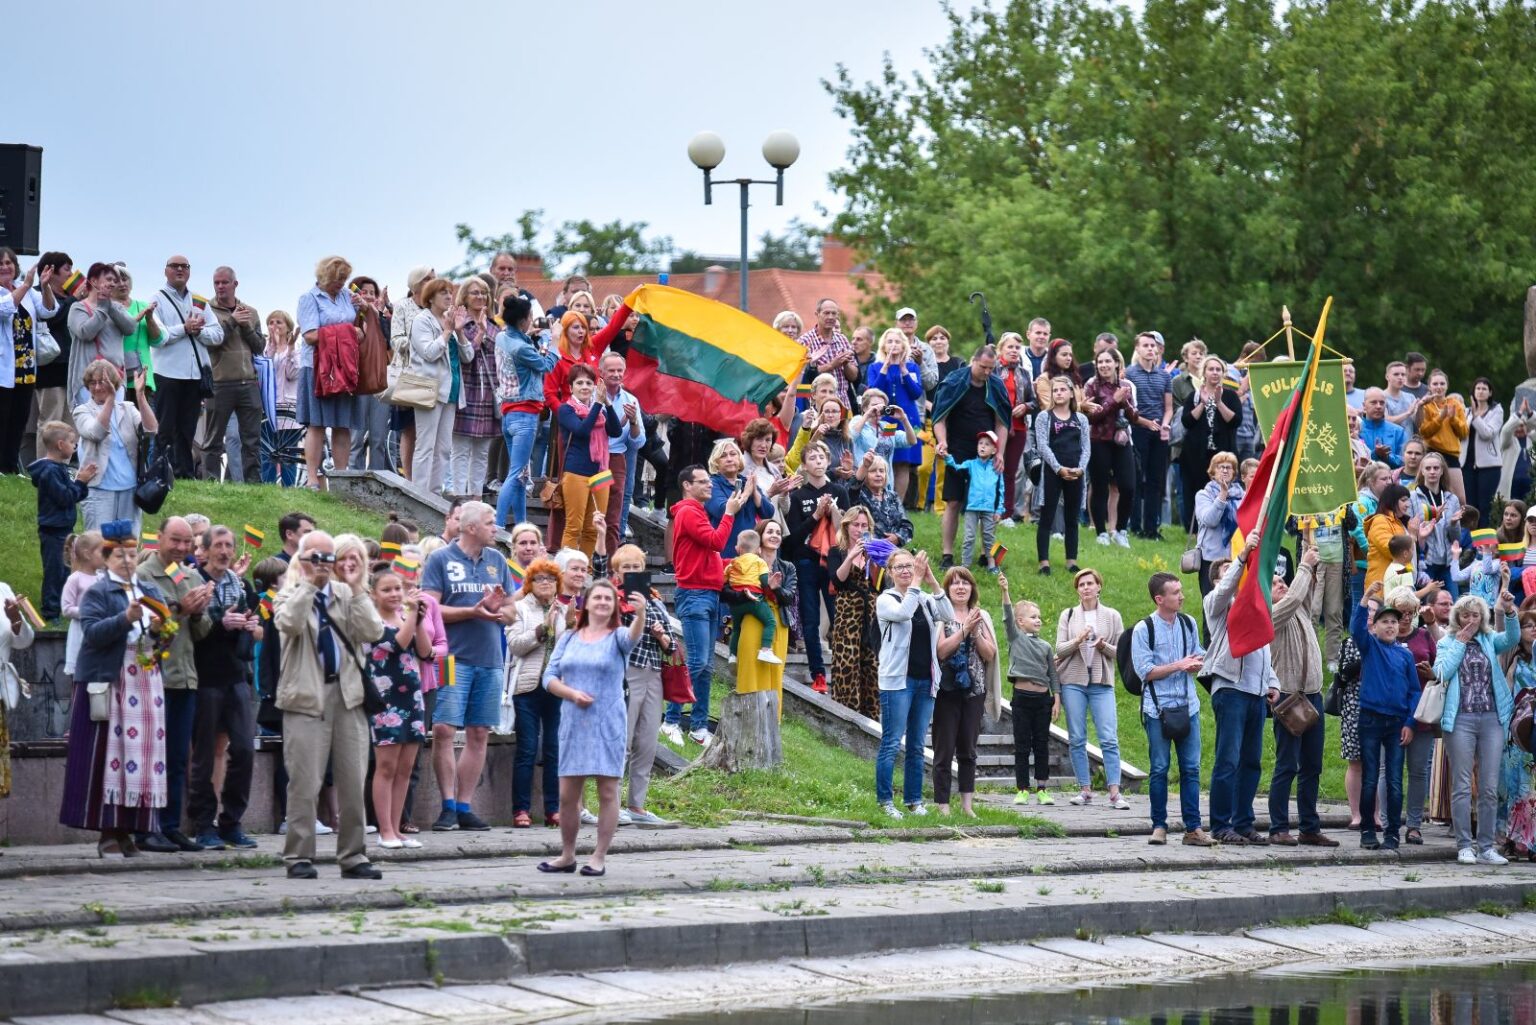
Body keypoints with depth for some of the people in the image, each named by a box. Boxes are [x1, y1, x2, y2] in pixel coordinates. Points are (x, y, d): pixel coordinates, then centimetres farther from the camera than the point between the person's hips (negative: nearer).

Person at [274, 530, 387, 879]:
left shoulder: (347, 595, 13)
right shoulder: (290, 595, 6)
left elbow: (373, 632, -2)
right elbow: (289, 624, -17)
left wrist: (357, 588, -4)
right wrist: (309, 583, -11)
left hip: (348, 693, 3)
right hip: (306, 696, -3)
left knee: (352, 782, 5)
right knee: (304, 782, -5)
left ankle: (353, 856, 12)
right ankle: (299, 857, 2)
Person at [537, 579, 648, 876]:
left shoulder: (617, 638, 1)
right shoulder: (569, 639, 11)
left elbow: (633, 636, -23)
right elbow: (550, 677, 8)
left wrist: (640, 613, -44)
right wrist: (572, 693, -10)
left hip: (607, 725, -3)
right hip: (573, 724, 3)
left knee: (607, 792, -3)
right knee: (567, 795, 5)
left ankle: (599, 857, 3)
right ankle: (567, 856, 17)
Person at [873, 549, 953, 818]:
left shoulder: (925, 600, 11)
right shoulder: (886, 600, -1)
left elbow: (949, 615, -5)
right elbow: (902, 612, -21)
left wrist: (933, 582, -11)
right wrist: (916, 582, -19)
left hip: (925, 680, 5)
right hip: (898, 680, -5)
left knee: (917, 746, 10)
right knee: (892, 743, -6)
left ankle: (914, 800, 15)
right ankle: (885, 801, -2)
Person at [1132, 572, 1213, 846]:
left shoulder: (1188, 623, 9)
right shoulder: (1144, 629, -5)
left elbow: (1199, 657, 15)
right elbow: (1146, 671, -9)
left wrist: (1197, 663, -8)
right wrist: (1179, 665, -14)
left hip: (1188, 705, 4)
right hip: (1158, 708, -4)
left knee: (1191, 769, 2)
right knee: (1159, 769, 1)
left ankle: (1193, 828, 4)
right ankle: (1159, 826, 9)